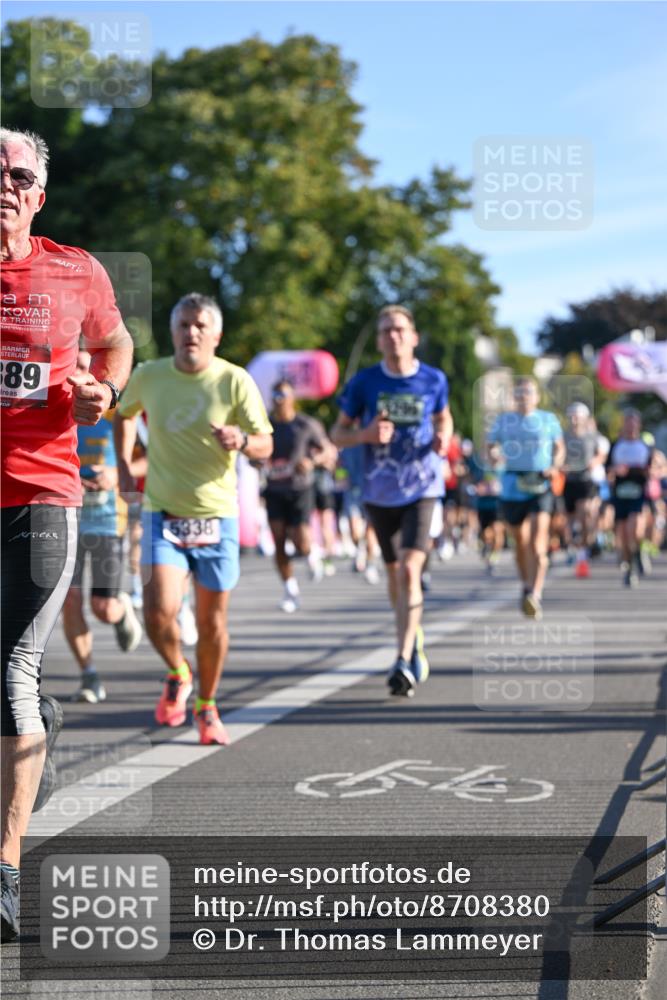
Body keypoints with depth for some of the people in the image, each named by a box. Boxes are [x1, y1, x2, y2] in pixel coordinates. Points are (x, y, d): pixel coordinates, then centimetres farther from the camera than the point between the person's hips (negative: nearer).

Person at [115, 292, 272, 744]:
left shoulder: (235, 381, -6)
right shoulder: (149, 376, 0)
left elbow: (265, 446, -8)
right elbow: (124, 414, 22)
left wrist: (242, 439, -30)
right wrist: (124, 466, 12)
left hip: (216, 518, 0)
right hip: (163, 516, 0)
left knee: (212, 623, 6)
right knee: (160, 613, -17)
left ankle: (207, 706, 29)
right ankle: (178, 675, 14)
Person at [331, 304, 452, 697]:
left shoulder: (434, 380, -1)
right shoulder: (364, 382, -2)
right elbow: (338, 434, 4)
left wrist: (443, 438, -6)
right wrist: (366, 434, -18)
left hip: (422, 489, -2)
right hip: (380, 492, 2)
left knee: (410, 570, -17)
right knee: (395, 573, 14)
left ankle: (404, 662, -18)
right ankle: (415, 638, 39)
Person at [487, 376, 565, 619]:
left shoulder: (548, 419, 7)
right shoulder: (504, 420, 8)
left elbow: (560, 448, 18)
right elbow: (489, 446, 13)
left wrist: (555, 466, -1)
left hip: (540, 486, -2)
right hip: (512, 487, 2)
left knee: (538, 541, -17)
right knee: (520, 542, 13)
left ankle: (535, 595, -26)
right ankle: (526, 586, 36)